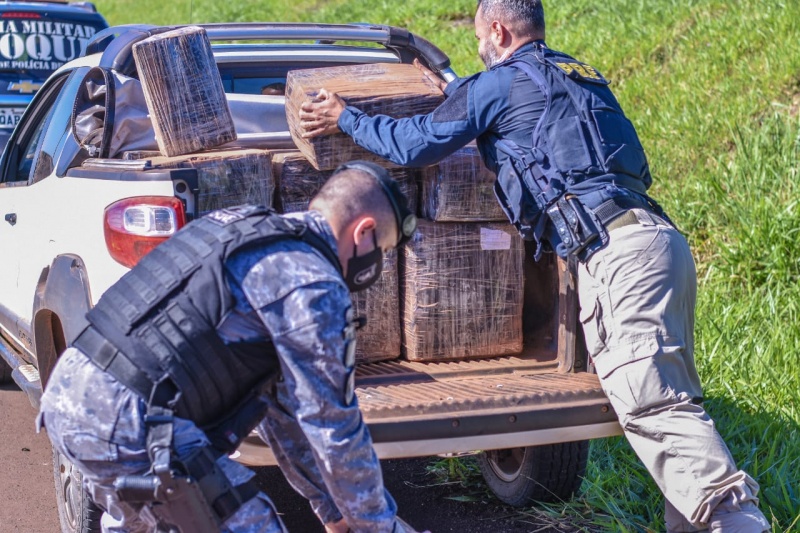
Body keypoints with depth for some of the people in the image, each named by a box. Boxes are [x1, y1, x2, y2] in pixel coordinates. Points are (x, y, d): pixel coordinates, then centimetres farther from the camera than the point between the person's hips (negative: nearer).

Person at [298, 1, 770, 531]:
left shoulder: (502, 82, 3)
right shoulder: (580, 76, 28)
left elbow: (415, 146, 6)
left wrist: (345, 119, 22)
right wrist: (449, 89, 60)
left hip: (618, 250, -9)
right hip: (659, 235, 9)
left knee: (652, 403, -14)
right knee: (671, 398, 10)